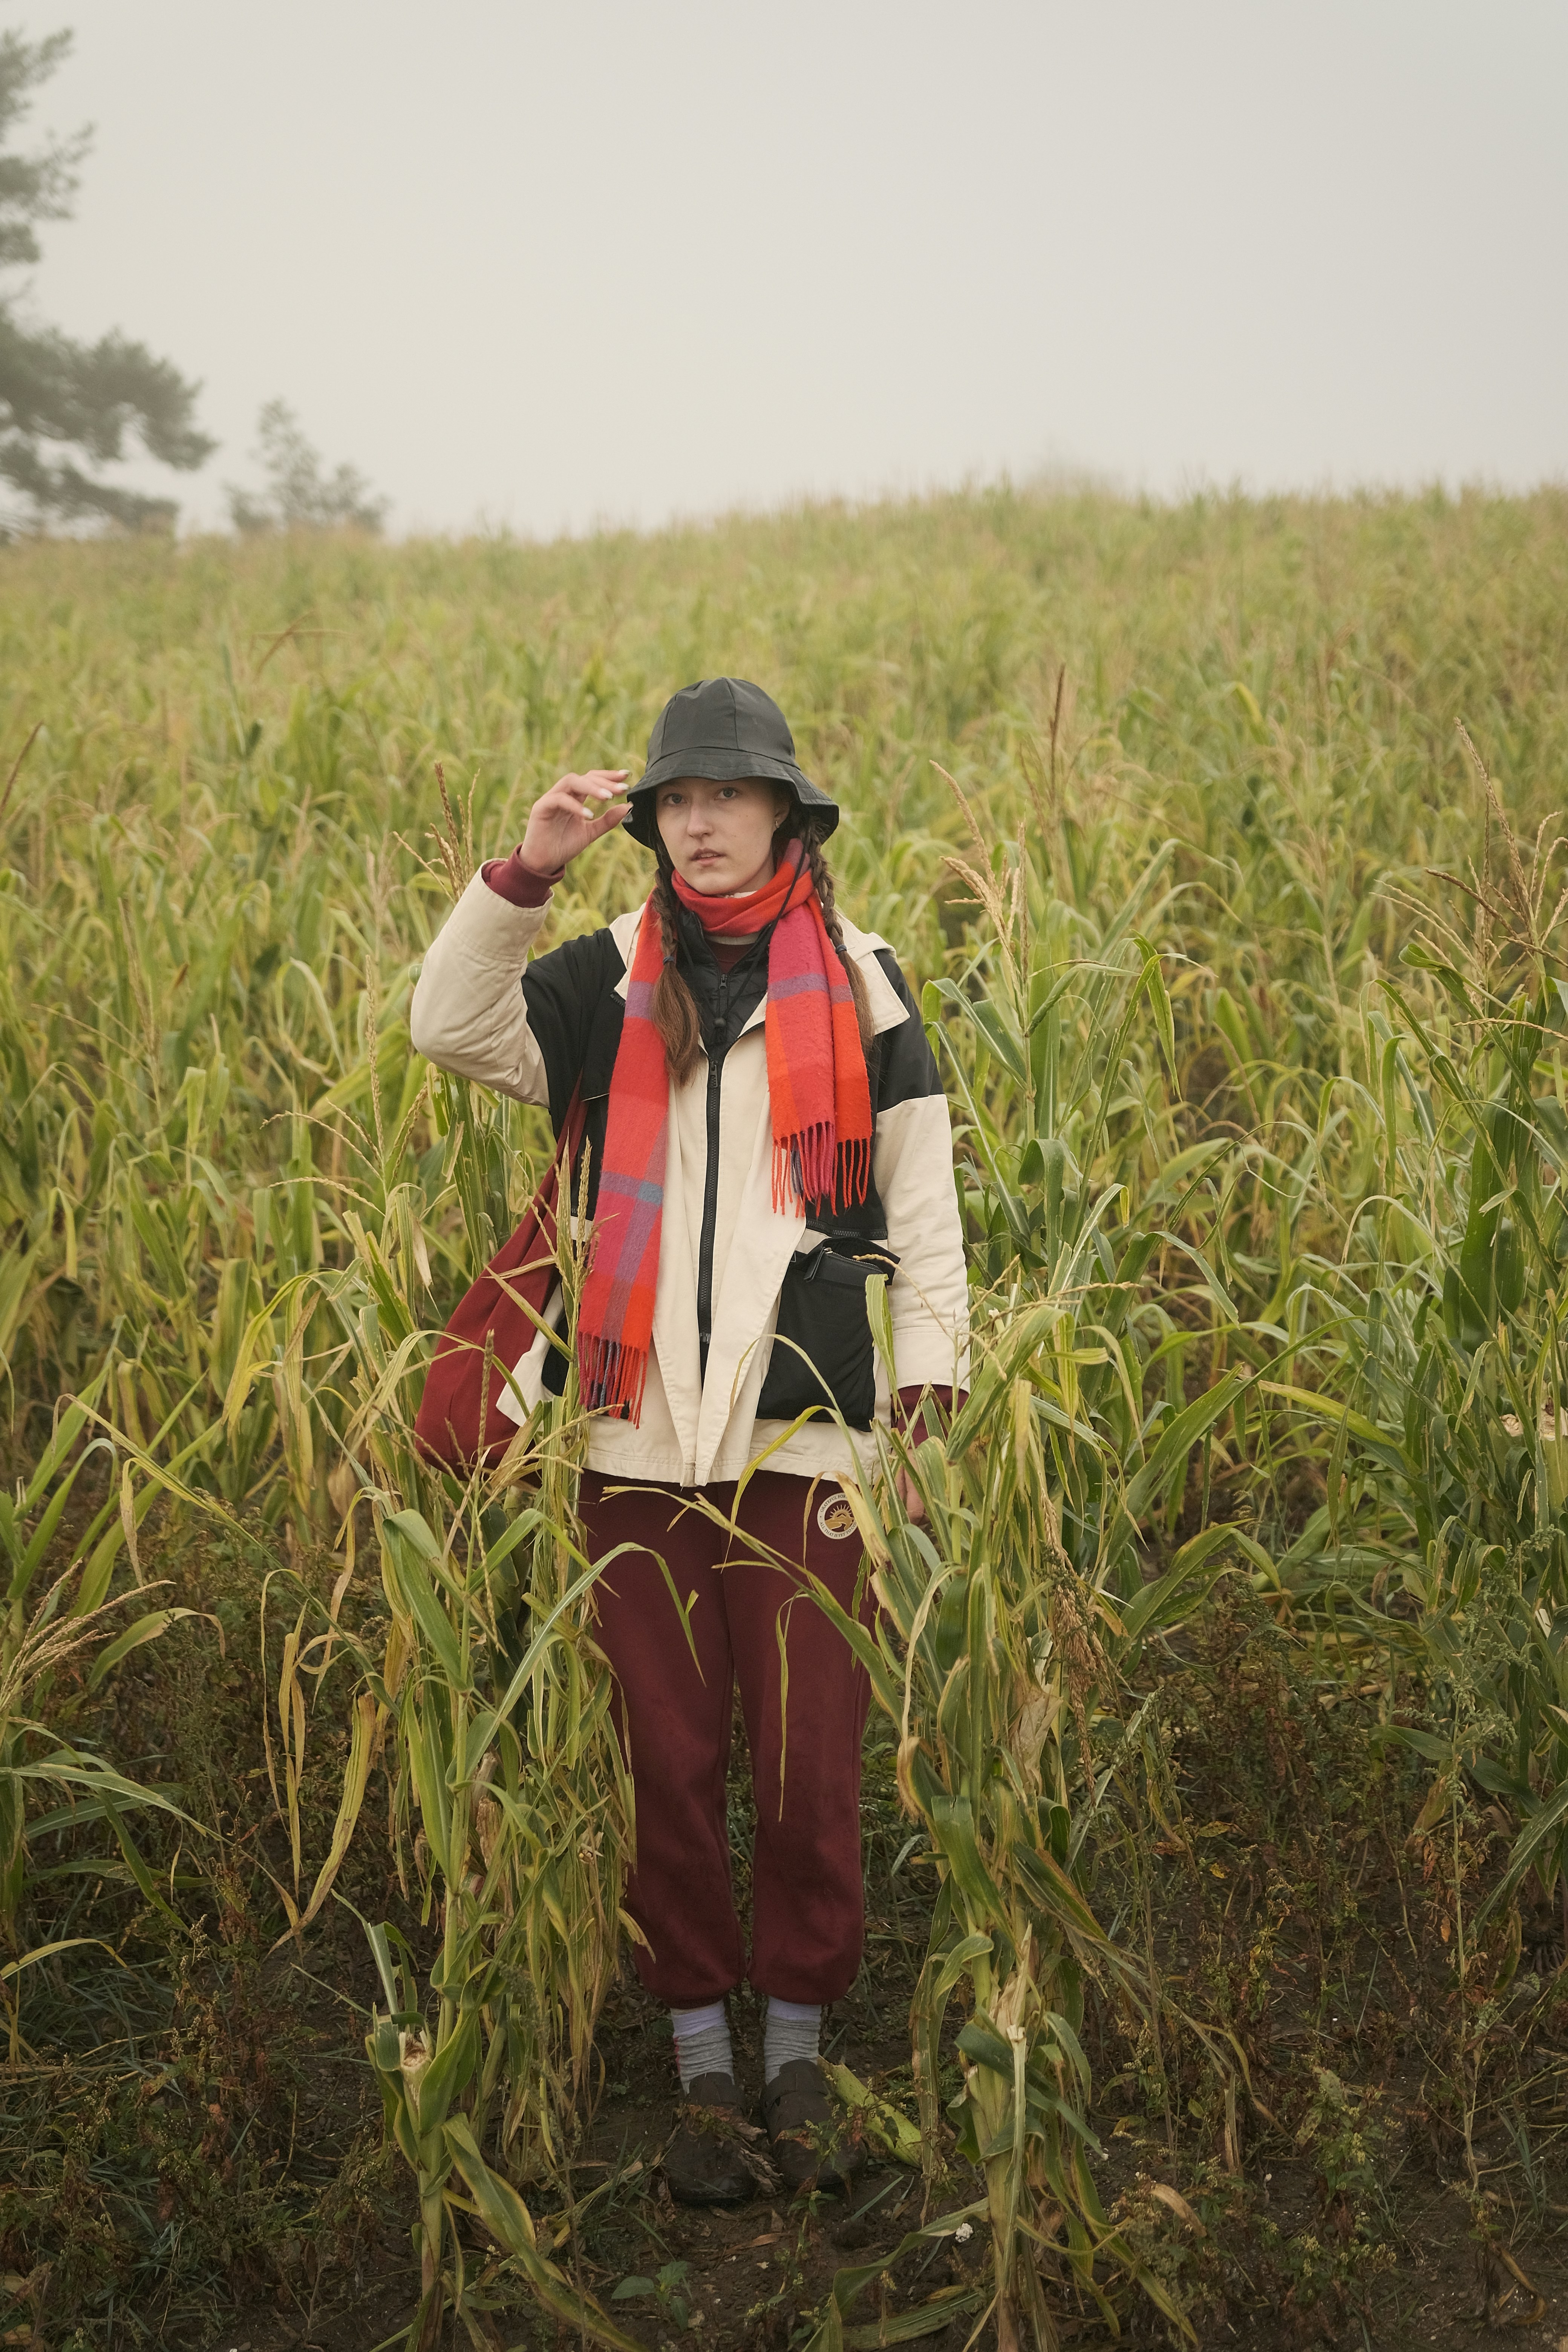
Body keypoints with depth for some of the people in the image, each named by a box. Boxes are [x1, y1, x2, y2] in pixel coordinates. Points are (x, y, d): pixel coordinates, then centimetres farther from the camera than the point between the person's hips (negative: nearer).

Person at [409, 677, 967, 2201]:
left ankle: (798, 2055, 21)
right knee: (667, 1762, 6)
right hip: (639, 1434, 1)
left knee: (811, 1767, 3)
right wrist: (523, 874, -16)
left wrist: (929, 1387, 1)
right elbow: (448, 1028, -5)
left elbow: (922, 1205, 8)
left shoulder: (858, 984, 6)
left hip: (800, 1435, -1)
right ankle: (701, 2062, 20)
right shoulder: (609, 983, 8)